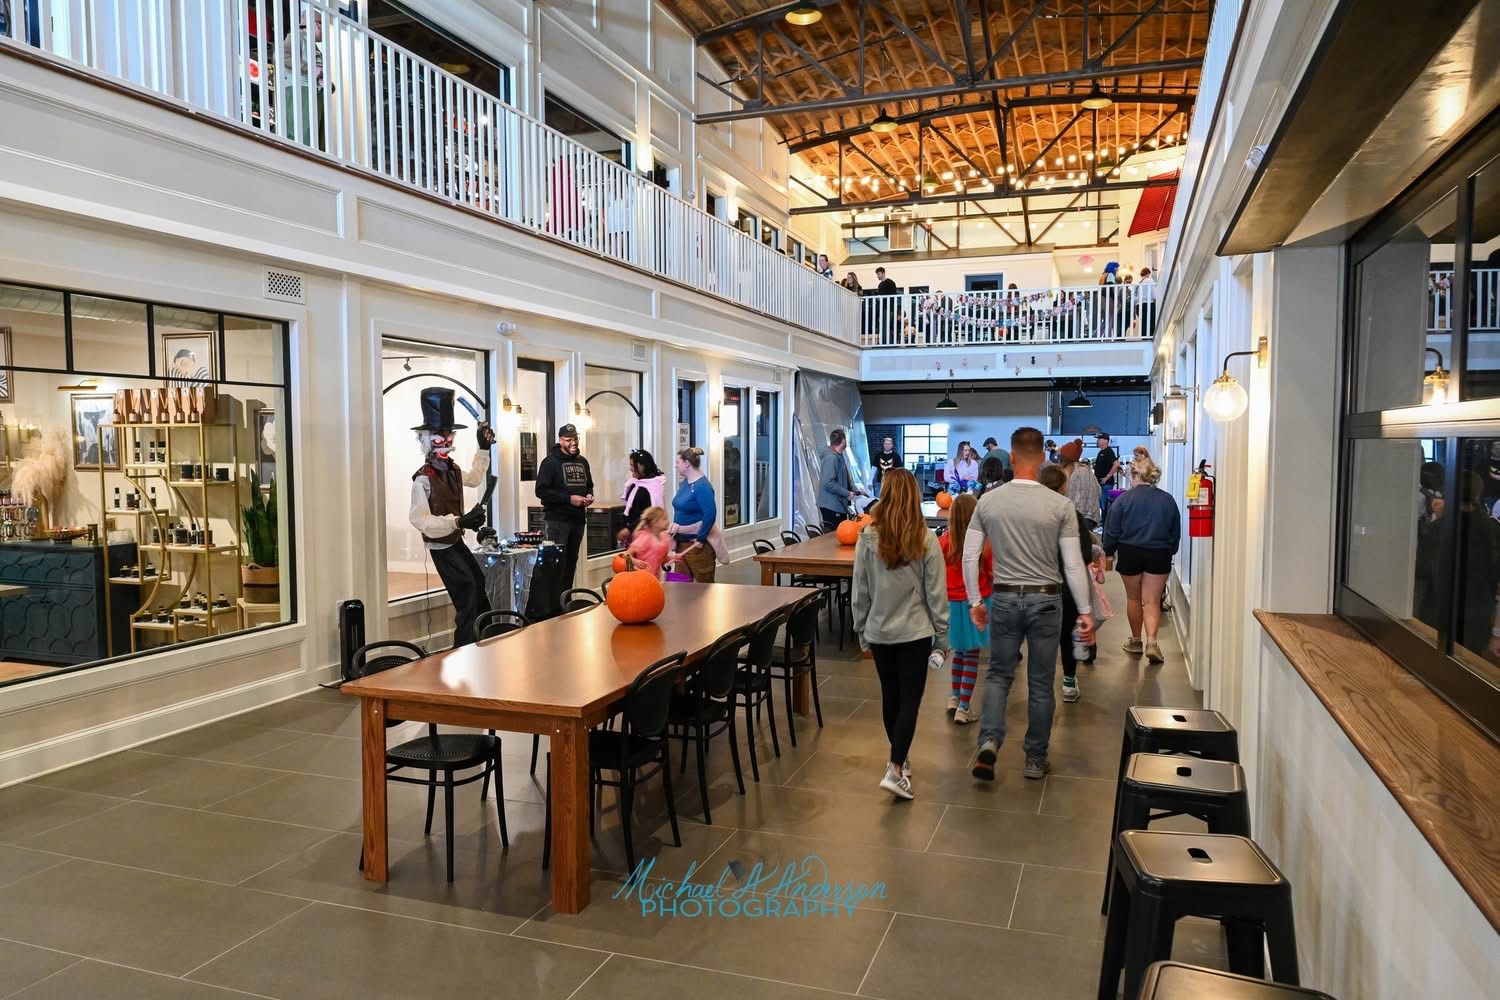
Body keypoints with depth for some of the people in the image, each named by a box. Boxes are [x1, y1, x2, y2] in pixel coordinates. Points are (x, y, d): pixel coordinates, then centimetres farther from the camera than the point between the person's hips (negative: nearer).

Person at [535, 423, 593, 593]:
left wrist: (589, 495, 3)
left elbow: (589, 485, 27)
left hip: (578, 519, 6)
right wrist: (569, 499, -19)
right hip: (556, 520, -6)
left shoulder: (582, 462, 14)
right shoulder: (551, 461, -6)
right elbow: (541, 491, -14)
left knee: (571, 561, 12)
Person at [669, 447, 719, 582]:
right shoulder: (685, 483, 9)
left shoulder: (702, 486, -18)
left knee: (704, 584, 2)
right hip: (682, 542, 9)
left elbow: (710, 514, -25)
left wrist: (700, 539, -21)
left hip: (697, 544, -9)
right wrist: (676, 524, 1)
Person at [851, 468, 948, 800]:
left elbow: (860, 591, 0)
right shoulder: (926, 540, -11)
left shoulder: (868, 538, -7)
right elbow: (936, 593, -7)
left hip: (879, 632, 2)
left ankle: (898, 757, 35)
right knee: (910, 700, 3)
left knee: (890, 697, 18)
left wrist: (862, 631, 12)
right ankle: (895, 770, -6)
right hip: (915, 632, -2)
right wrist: (942, 635, 4)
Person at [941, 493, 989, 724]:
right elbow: (992, 574, -5)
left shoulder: (945, 542, -10)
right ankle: (963, 709, 8)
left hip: (952, 603, 3)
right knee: (971, 655, 7)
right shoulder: (984, 543, -16)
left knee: (959, 652, 22)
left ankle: (954, 698, 32)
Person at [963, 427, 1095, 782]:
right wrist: (1085, 611, 1)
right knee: (1041, 684, 11)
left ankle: (988, 742, -6)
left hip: (1005, 599, 1)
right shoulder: (1060, 505, -10)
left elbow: (969, 557, -1)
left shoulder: (988, 501, -4)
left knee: (998, 675, 15)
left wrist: (975, 601, 10)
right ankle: (1035, 760, 23)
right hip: (1045, 600, -1)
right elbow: (1074, 565, -8)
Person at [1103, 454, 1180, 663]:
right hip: (1159, 554, 1)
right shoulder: (1167, 500, 0)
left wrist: (1109, 552, 11)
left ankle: (1136, 640, 27)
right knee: (1152, 601, 2)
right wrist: (1169, 551, 25)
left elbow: (1111, 530, -4)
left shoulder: (1124, 499, -8)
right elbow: (1176, 532, 10)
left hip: (1130, 553, -1)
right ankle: (1151, 641, -15)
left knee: (1133, 598, 15)